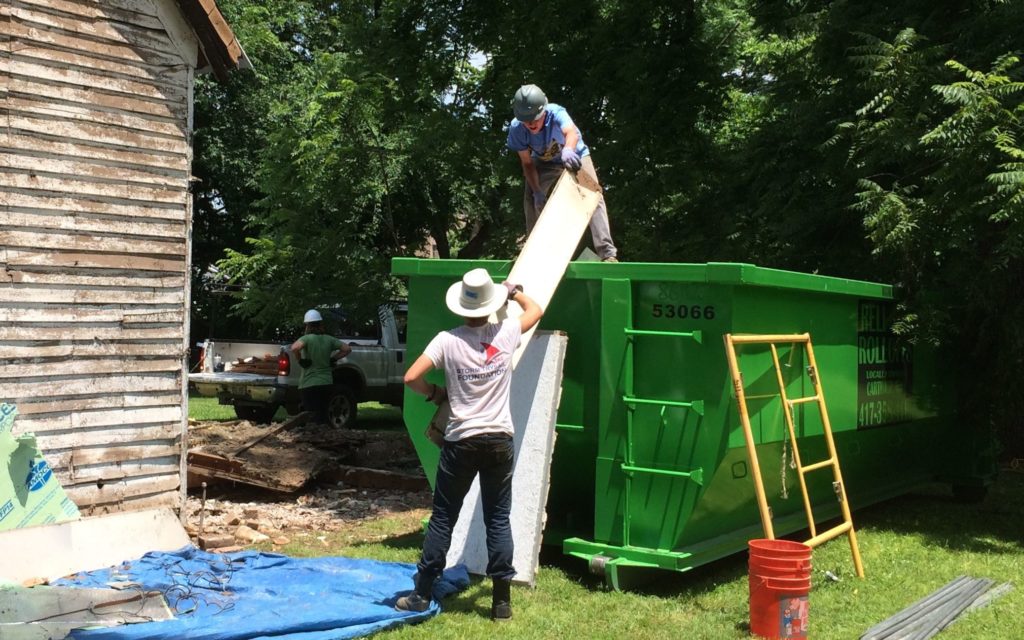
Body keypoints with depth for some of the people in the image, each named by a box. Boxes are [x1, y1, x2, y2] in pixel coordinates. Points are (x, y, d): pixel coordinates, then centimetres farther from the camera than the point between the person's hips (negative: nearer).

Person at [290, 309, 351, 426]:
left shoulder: (307, 338, -11)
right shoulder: (329, 339, 3)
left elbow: (295, 348, -30)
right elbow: (347, 349, 7)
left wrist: (300, 360, -15)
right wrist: (332, 359, 9)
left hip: (308, 385, -5)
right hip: (326, 383, 5)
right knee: (324, 415, 18)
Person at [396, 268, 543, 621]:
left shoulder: (447, 340, -6)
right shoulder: (506, 333, -1)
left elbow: (411, 378, -12)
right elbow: (536, 311, 19)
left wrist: (436, 394, 7)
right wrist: (514, 291, 36)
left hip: (461, 442, -1)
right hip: (499, 440, 1)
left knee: (443, 517, 8)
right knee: (498, 519, 7)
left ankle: (421, 595, 14)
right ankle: (502, 599, 10)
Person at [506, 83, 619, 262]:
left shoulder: (556, 113, -39)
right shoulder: (516, 128, -30)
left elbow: (571, 131, -62)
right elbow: (527, 163, -22)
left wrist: (568, 149, -85)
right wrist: (537, 192, -34)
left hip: (575, 156, -3)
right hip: (543, 163, 3)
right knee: (531, 201, -9)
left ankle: (607, 253, -24)